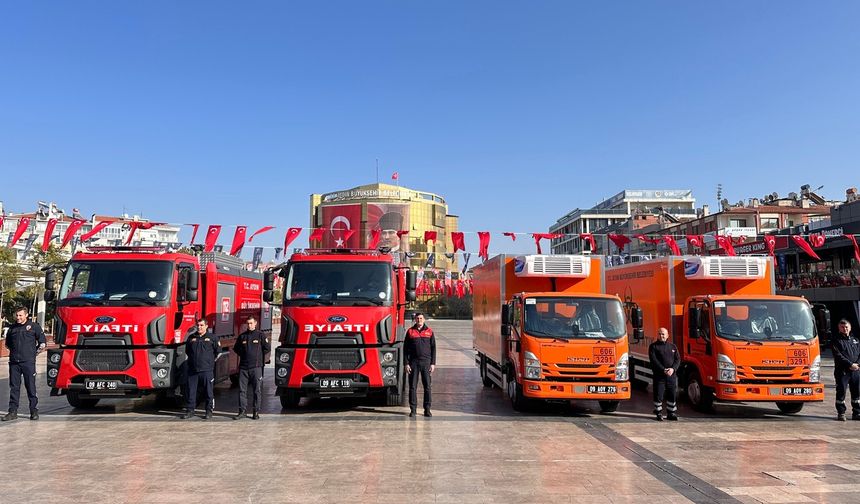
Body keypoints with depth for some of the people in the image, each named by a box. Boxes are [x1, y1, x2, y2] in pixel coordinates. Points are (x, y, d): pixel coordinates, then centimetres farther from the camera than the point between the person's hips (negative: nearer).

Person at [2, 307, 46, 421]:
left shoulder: (34, 326, 1)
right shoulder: (12, 328, 12)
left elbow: (42, 343, 4)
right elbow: (7, 343, 28)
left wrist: (34, 353, 4)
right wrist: (14, 352, 18)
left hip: (28, 362, -4)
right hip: (14, 362, 4)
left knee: (31, 387, 0)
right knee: (14, 387, 5)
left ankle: (34, 411, 5)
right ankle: (13, 411, 10)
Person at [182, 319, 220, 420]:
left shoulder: (212, 337, 1)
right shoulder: (191, 338, 11)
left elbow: (218, 351, 7)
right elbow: (187, 351, 25)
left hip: (207, 370, -3)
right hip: (192, 369, 3)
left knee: (208, 392, 1)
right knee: (191, 391, 5)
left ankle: (209, 411, 9)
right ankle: (190, 410, 15)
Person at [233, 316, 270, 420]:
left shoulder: (261, 335, 0)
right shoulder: (242, 336, 10)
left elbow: (267, 348, 1)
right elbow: (236, 348, 23)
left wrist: (258, 356, 3)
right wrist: (243, 355, 11)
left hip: (256, 367, -3)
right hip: (243, 367, 3)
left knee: (257, 390, 0)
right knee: (242, 390, 3)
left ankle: (256, 412, 6)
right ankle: (242, 411, 9)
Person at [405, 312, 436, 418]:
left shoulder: (429, 332, 6)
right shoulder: (410, 332, 6)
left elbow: (433, 348, 7)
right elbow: (406, 349, 6)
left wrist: (433, 363, 0)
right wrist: (406, 363, -2)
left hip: (426, 362, 0)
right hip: (413, 362, 0)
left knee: (427, 386, 0)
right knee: (413, 386, 2)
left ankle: (427, 409, 8)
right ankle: (413, 409, 9)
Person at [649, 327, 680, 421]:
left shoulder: (672, 346, 13)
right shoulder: (653, 346, 1)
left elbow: (678, 359, 7)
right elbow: (654, 360, -9)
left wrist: (673, 369, -12)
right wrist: (663, 370, -18)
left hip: (672, 375, 4)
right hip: (659, 375, -3)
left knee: (673, 394, 7)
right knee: (658, 395, -1)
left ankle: (671, 413, 19)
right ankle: (658, 413, 10)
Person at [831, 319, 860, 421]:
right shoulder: (837, 341, 0)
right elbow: (838, 356, -10)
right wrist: (850, 364, -17)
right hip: (842, 371, -5)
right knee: (841, 392, -3)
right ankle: (841, 413, 4)